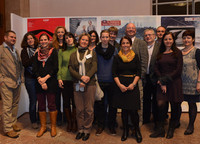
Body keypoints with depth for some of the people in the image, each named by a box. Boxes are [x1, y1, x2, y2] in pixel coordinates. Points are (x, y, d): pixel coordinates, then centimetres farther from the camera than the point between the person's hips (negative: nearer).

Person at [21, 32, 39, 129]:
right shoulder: (24, 51, 2)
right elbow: (25, 64, -11)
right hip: (30, 78, -2)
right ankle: (33, 121, 20)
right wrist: (34, 56, -13)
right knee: (33, 100, 3)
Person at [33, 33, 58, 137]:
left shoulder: (53, 52, 4)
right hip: (39, 83, 4)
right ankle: (43, 126, 21)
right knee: (41, 105, 7)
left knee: (51, 105, 0)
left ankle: (53, 127, 13)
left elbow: (55, 68, -5)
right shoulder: (37, 53, 14)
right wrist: (40, 80, -9)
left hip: (51, 82, -3)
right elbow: (34, 68, 5)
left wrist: (45, 78, -12)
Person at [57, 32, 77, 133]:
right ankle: (69, 122, 24)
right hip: (65, 79, 2)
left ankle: (74, 122, 20)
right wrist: (59, 78, -2)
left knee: (75, 102, 3)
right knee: (66, 102, 9)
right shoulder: (61, 51, 8)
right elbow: (59, 66, 7)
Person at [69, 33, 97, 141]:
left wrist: (87, 78, -15)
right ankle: (80, 130, 22)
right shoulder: (73, 55, 14)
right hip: (77, 84, 2)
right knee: (79, 109, 7)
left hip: (90, 84, -2)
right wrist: (81, 77, -13)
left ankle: (87, 130, 18)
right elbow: (71, 68, 3)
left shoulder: (92, 53, 10)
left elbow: (94, 67, -2)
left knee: (89, 109, 3)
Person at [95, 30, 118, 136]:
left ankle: (111, 125, 23)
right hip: (100, 81, 0)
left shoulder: (114, 50, 6)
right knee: (100, 104, 5)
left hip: (112, 81, 1)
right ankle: (100, 125, 23)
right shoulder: (95, 50, 4)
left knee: (112, 103, 6)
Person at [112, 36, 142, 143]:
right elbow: (114, 73, 3)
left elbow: (139, 72, 4)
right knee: (124, 109, 5)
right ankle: (125, 130, 22)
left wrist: (133, 84, -10)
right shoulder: (117, 57, 6)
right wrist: (119, 85, -11)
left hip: (132, 85, 0)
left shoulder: (135, 56, 7)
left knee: (133, 110, -5)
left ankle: (137, 131, 17)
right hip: (121, 85, 1)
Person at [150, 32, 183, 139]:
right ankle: (160, 130, 6)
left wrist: (165, 80, -11)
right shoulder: (160, 54, 11)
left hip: (174, 83, -2)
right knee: (160, 105, -8)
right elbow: (156, 69, 6)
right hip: (162, 83, 2)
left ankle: (171, 130, 24)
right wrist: (161, 82, -8)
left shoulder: (177, 53, 2)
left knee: (174, 106, 5)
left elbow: (178, 70, -5)